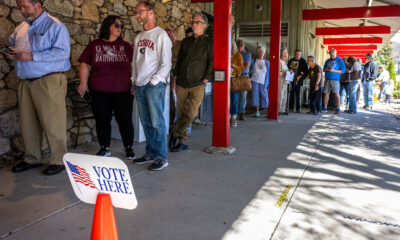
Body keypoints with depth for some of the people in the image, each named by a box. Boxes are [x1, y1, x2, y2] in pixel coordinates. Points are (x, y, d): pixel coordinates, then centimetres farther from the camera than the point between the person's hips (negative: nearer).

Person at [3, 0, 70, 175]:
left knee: (52, 123, -5)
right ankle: (32, 159, 24)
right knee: (27, 123, 11)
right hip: (25, 82, 7)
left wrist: (32, 56, -18)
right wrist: (9, 54, 6)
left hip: (49, 82, -7)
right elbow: (11, 44, 32)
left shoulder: (55, 26, -4)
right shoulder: (21, 28, 19)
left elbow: (63, 52, -15)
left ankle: (58, 161, 6)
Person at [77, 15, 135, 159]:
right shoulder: (94, 45, 9)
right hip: (99, 92, 1)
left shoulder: (126, 46, 11)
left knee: (125, 119, 0)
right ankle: (104, 148, 21)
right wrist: (83, 83, -2)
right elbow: (85, 66, 8)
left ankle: (129, 148, 14)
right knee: (102, 120, 7)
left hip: (123, 91, 0)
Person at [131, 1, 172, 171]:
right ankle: (150, 154, 19)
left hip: (155, 85, -7)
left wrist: (153, 81, -13)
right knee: (146, 123, 10)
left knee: (157, 122, -7)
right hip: (140, 85, 7)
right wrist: (134, 81, 14)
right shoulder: (139, 37, 18)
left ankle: (161, 157, 1)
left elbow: (166, 64, -10)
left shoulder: (161, 35, -5)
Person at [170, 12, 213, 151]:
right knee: (181, 113, 5)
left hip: (197, 85, -4)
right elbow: (179, 60, 18)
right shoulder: (186, 41, 15)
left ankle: (175, 134, 5)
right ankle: (184, 141, 16)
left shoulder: (209, 43, 3)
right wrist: (175, 79, 13)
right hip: (181, 84, 4)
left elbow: (211, 64, 0)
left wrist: (205, 80, -7)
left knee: (191, 113, -13)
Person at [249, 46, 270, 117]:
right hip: (255, 81, 0)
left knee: (265, 96, -2)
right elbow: (250, 71, 13)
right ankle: (257, 111, 9)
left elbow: (269, 73, 7)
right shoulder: (253, 61, 7)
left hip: (263, 82, 0)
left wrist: (269, 84, 1)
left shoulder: (267, 62, 8)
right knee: (255, 95, 0)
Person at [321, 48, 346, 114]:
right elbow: (324, 69, 20)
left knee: (336, 93, -8)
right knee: (326, 93, 3)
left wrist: (334, 70, -16)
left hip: (335, 79, -4)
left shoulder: (340, 60, 3)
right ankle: (325, 108, 11)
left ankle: (338, 109, -5)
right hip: (327, 79, 4)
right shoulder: (327, 61, 17)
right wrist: (326, 69, -3)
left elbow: (343, 70, -4)